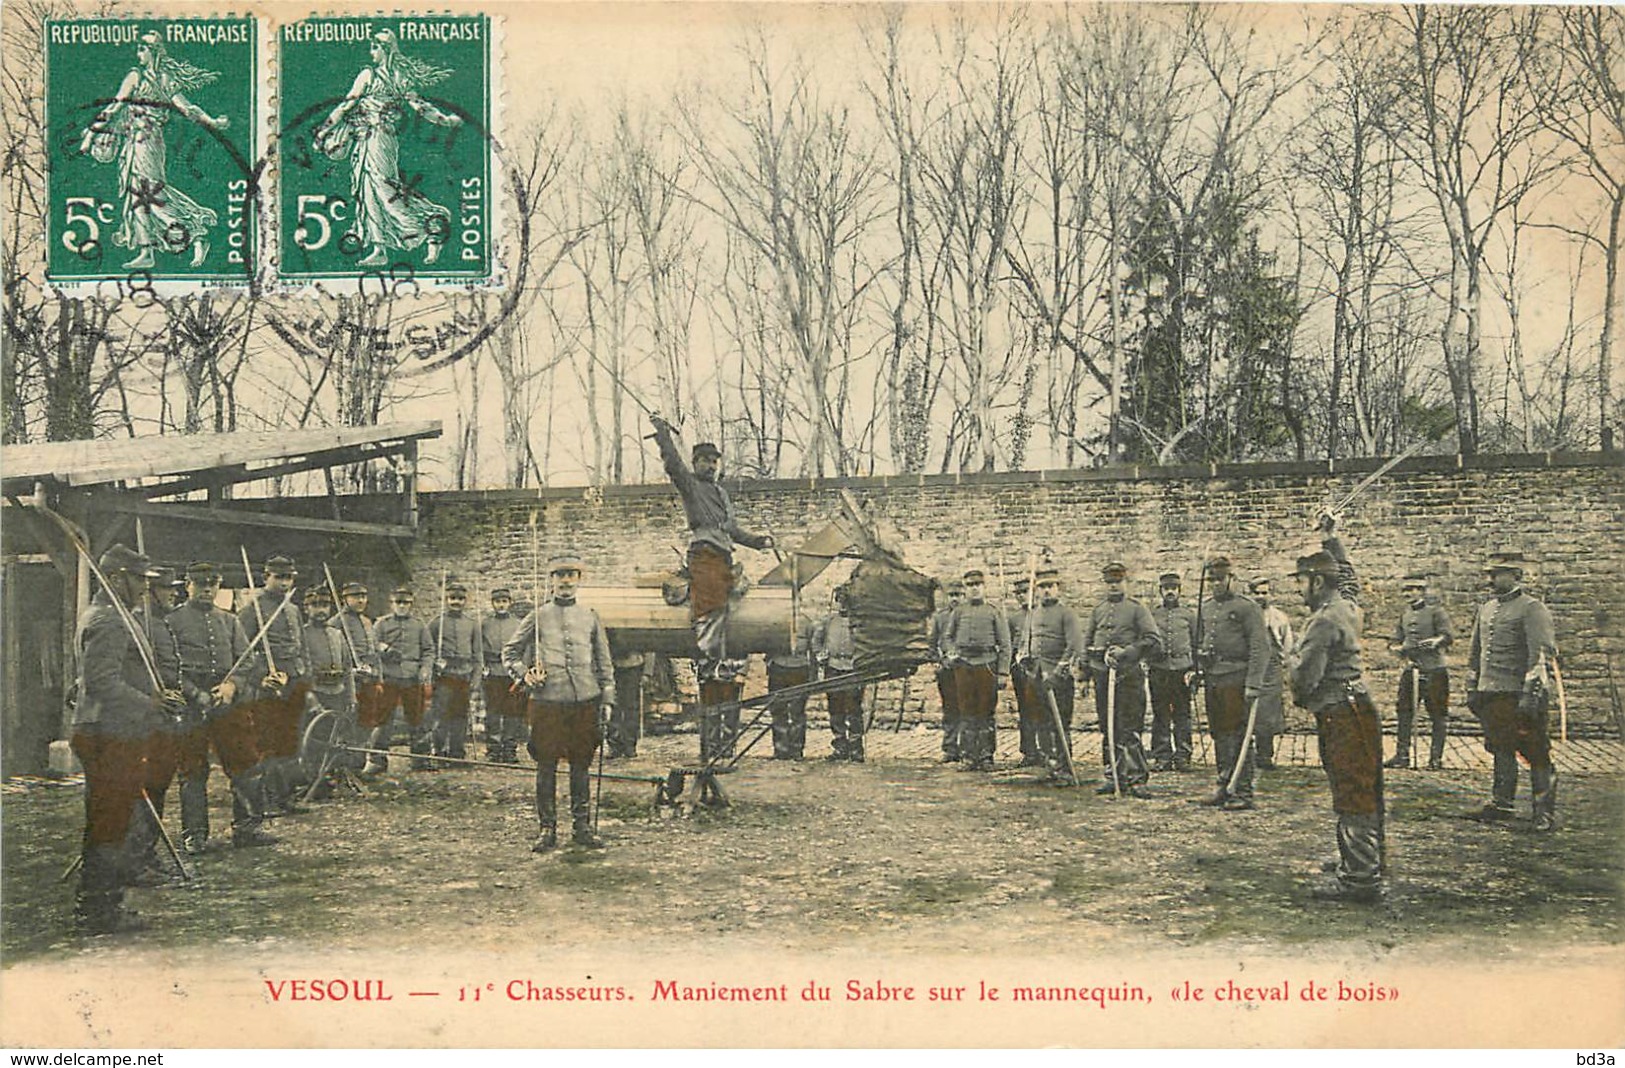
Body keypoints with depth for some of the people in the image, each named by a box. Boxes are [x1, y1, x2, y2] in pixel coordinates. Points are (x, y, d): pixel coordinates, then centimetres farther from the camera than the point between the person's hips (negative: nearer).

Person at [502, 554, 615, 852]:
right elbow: (509, 652, 10)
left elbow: (604, 662, 15)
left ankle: (582, 827, 15)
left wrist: (607, 699, 9)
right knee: (546, 766, 1)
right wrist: (524, 672, -8)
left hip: (585, 701, 2)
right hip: (548, 702, -2)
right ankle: (548, 830, 8)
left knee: (582, 766, 6)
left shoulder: (590, 617, 12)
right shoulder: (538, 617, 6)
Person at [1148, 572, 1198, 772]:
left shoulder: (1188, 615, 10)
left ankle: (1182, 757, 5)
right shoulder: (1152, 614, 11)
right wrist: (1148, 664, 1)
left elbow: (1196, 645, 9)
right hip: (1158, 671, 1)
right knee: (1160, 716, 2)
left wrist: (1193, 669, 0)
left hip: (1182, 670, -1)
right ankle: (1161, 757, 6)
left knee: (1182, 716, 1)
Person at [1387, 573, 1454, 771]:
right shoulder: (1404, 615, 16)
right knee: (1404, 713, 5)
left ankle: (1436, 758, 5)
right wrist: (1396, 647, -5)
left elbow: (1448, 635, -13)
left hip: (1434, 671, -6)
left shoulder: (1436, 612, -2)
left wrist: (1436, 640, -32)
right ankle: (1402, 755, 12)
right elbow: (1397, 639, 17)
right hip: (1411, 670, 6)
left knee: (1438, 715, -1)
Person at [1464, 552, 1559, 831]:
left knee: (1535, 753, -1)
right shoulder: (1486, 609, 15)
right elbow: (1475, 653, 22)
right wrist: (1472, 690, 17)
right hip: (1491, 693, 7)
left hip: (1519, 694, -7)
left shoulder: (1532, 609, -8)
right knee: (1500, 750, 13)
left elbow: (1542, 655, -14)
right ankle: (1501, 805, 21)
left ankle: (1545, 812, 4)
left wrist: (1530, 695, -19)